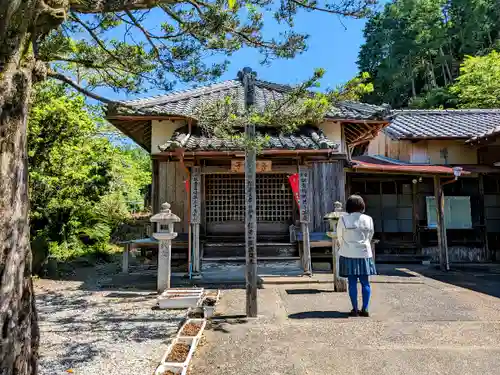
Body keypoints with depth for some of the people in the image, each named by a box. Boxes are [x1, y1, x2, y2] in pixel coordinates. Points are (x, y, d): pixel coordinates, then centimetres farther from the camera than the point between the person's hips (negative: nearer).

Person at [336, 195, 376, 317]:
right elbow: (370, 236, 8)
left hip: (348, 255, -1)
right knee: (365, 282, 9)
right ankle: (365, 309, 11)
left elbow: (340, 237, 0)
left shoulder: (343, 219, -9)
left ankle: (355, 309, 7)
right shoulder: (368, 219, -3)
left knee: (352, 283, 4)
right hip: (364, 254, 2)